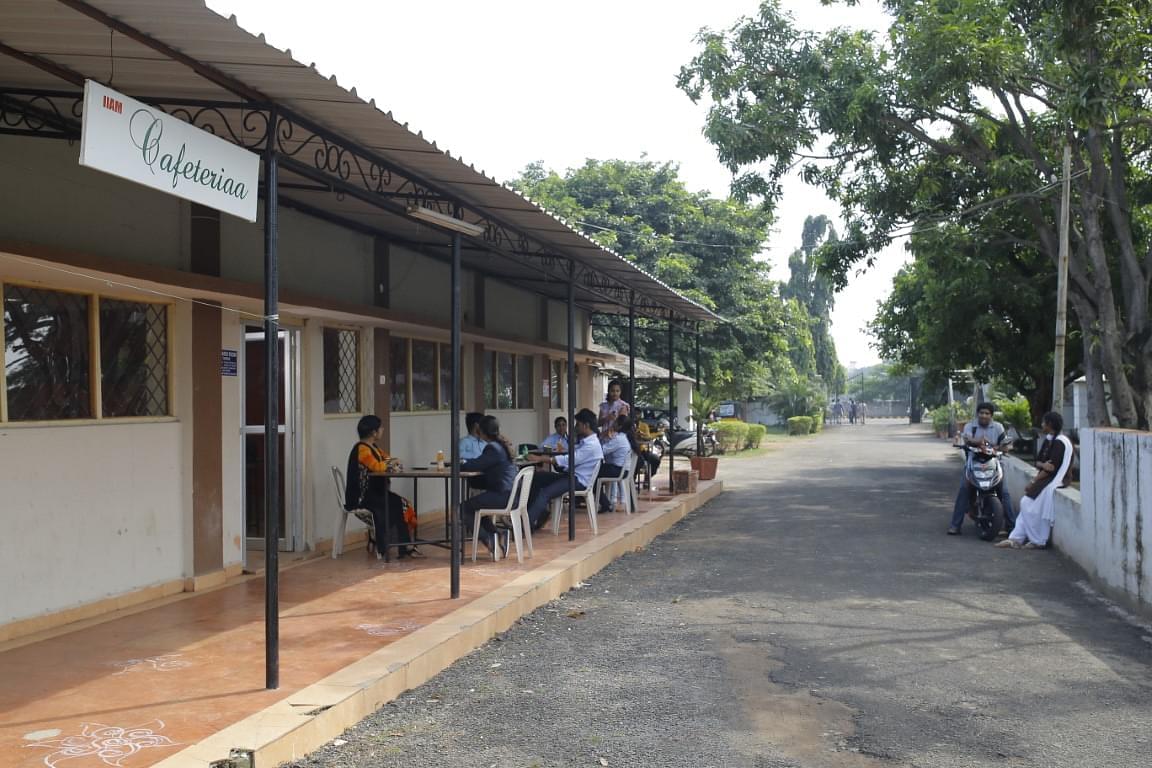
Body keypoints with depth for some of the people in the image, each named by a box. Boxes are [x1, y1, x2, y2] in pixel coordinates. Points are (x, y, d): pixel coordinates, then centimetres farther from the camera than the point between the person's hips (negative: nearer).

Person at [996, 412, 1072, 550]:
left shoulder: (1059, 442, -16)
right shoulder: (1049, 439, 14)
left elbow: (1052, 468, -20)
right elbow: (1037, 461, 9)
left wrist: (1034, 481, -15)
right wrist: (1043, 465, -16)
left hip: (1054, 480, -9)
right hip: (1045, 478, 9)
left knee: (1030, 506, -13)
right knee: (1026, 503, -1)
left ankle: (1038, 541, -1)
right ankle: (1016, 538, -3)